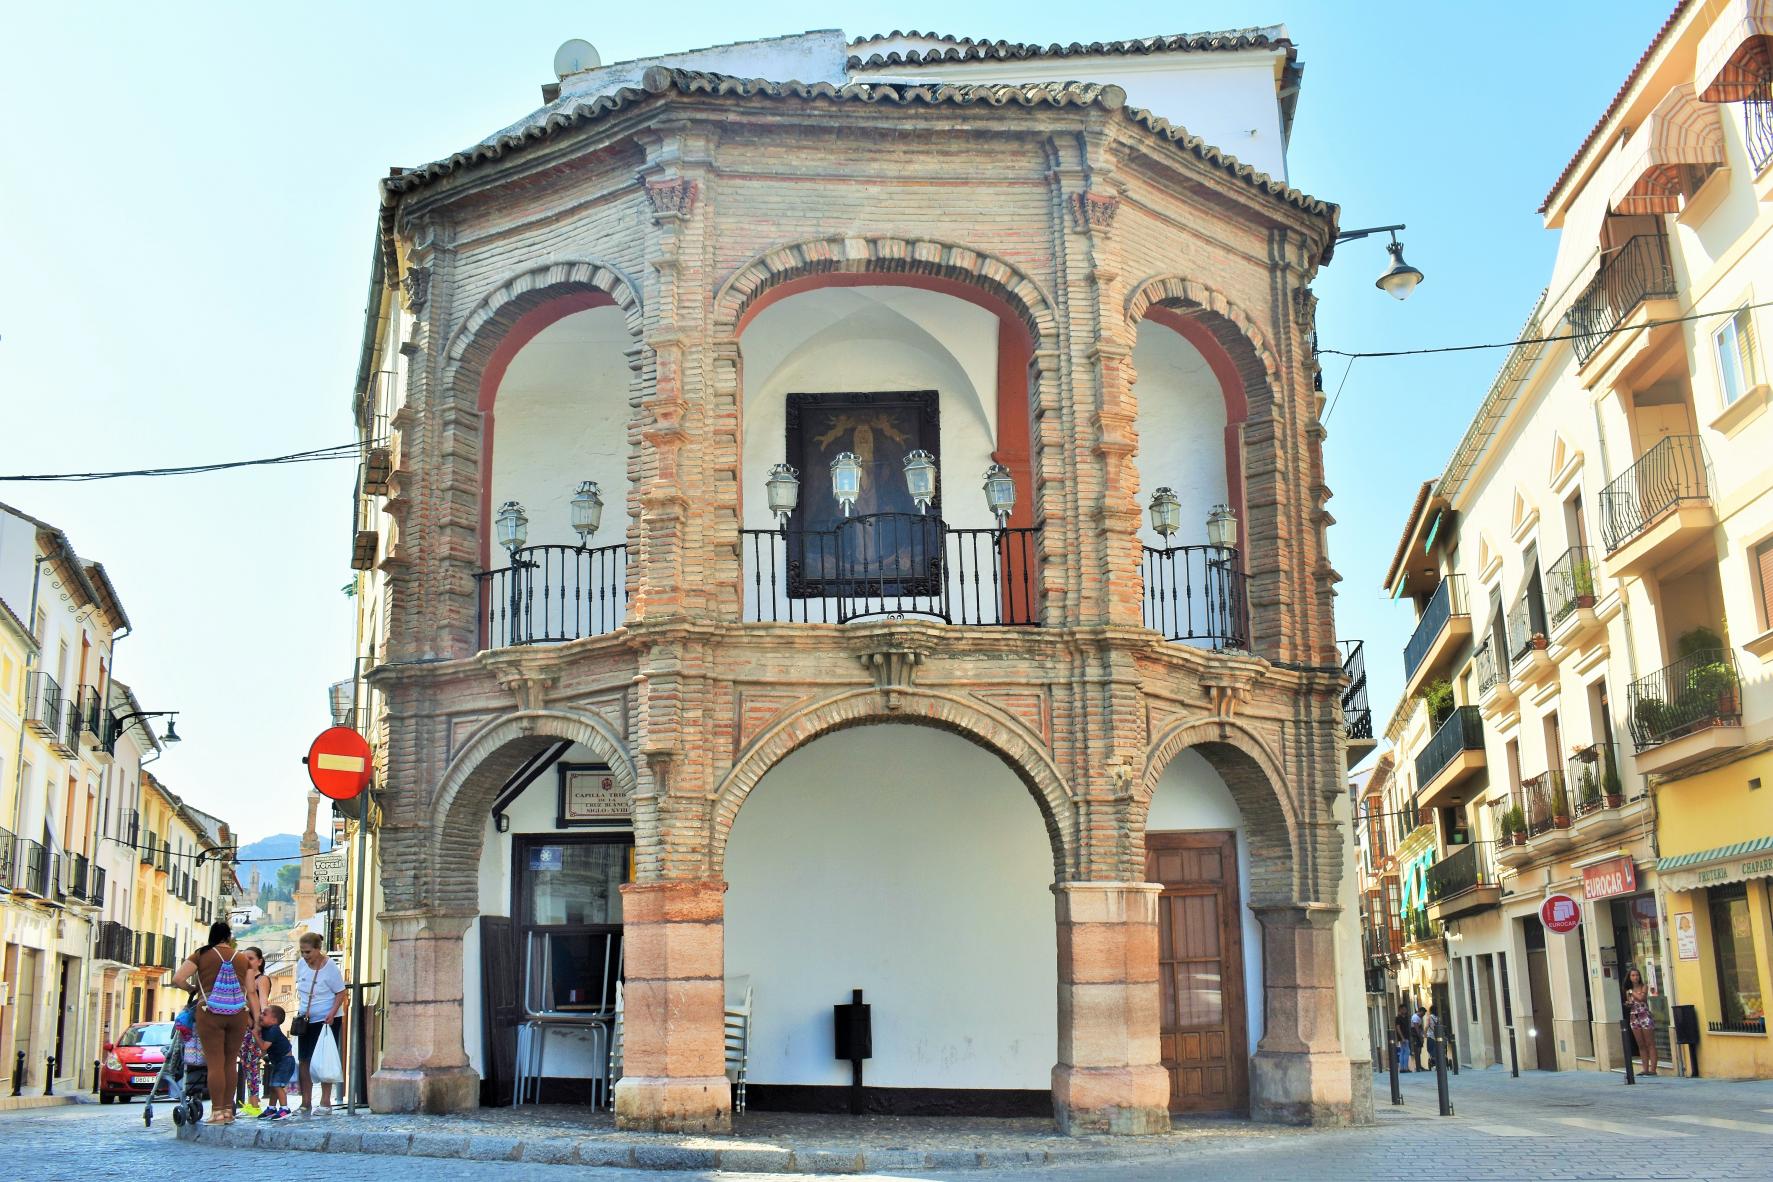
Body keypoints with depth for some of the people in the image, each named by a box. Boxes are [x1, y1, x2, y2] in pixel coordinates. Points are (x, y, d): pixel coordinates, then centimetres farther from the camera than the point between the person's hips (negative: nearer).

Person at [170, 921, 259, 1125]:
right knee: (231, 1061, 12)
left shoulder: (201, 955, 3)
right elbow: (251, 991, 5)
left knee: (215, 1062, 0)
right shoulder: (243, 958, 10)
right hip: (238, 1015, 2)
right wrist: (256, 1019, 7)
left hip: (210, 1014, -2)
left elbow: (177, 979, -7)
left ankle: (217, 1111, 0)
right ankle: (228, 1110, 15)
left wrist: (193, 988, 12)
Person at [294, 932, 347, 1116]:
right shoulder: (301, 964, 2)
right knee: (304, 1061, 6)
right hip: (306, 1019, 6)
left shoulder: (330, 968, -16)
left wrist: (332, 1013, -23)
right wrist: (301, 1008, 8)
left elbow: (341, 993, -11)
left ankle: (325, 1103, 4)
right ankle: (306, 1104, 14)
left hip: (326, 1020, -6)